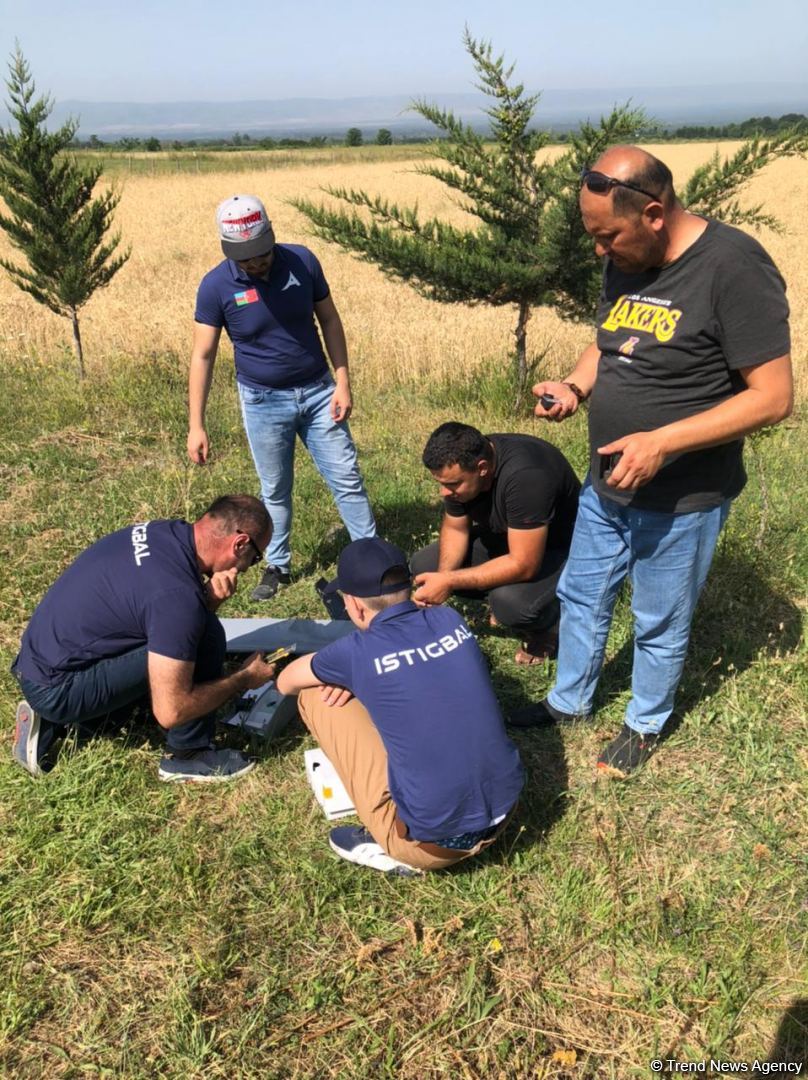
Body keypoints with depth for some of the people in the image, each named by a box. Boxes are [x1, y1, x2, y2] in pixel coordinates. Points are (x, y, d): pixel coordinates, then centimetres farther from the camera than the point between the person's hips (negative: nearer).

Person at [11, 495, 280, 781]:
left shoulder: (164, 532, -1)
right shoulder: (178, 593, -27)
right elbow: (170, 711, -24)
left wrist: (208, 599, -8)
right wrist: (243, 679, -10)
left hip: (40, 664, 9)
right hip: (57, 689, -9)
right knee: (206, 636, -15)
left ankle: (52, 721, 18)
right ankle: (189, 755, 2)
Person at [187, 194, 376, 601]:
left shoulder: (302, 261, -9)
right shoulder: (216, 286, -13)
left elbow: (329, 320, 1)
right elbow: (203, 355, -10)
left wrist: (343, 383, -4)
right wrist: (196, 426, -13)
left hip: (318, 392, 1)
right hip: (264, 401, -1)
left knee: (347, 479, 4)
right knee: (274, 491, 10)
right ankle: (277, 566, 27)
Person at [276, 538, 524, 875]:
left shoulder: (358, 652, -12)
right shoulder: (450, 620, 1)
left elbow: (285, 683, 10)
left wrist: (345, 674, 29)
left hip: (431, 840, -6)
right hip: (502, 813, 6)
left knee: (315, 696, 4)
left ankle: (394, 849, 7)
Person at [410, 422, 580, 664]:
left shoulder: (524, 476, -38)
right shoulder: (459, 466, -16)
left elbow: (523, 565, -35)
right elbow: (455, 528, -2)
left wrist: (449, 582, -32)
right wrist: (442, 578, -20)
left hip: (560, 549, -7)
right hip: (505, 537, 7)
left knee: (511, 602, -36)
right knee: (423, 565, -6)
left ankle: (549, 624, -1)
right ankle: (503, 600, 11)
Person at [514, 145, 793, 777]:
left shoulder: (733, 267, -23)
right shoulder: (624, 262, 0)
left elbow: (773, 396, -22)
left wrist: (662, 442, -29)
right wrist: (574, 386, -7)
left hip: (682, 499, -7)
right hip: (606, 486, 7)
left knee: (660, 624, 13)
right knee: (582, 596, 21)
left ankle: (646, 725, 39)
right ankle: (570, 701, 44)